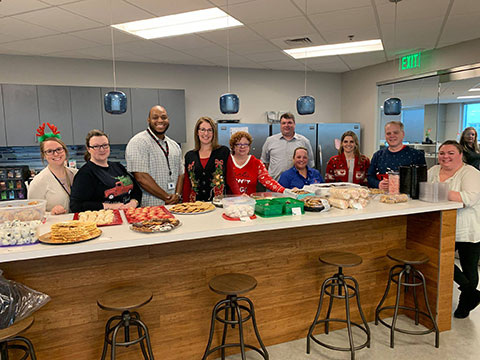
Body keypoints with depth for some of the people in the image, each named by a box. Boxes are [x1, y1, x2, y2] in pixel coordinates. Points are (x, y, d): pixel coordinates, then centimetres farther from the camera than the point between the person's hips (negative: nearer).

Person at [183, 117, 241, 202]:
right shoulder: (189, 156, 11)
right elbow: (186, 184, 13)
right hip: (196, 204, 2)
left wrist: (239, 196, -12)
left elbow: (231, 179, 2)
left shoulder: (224, 152, 4)